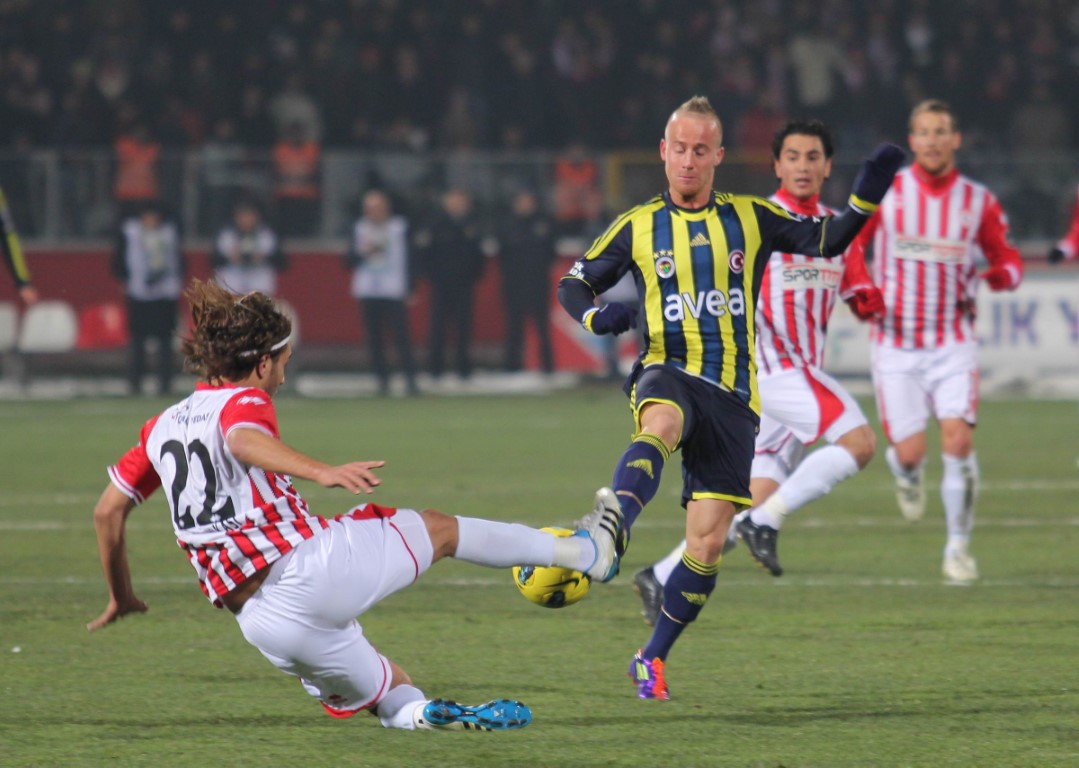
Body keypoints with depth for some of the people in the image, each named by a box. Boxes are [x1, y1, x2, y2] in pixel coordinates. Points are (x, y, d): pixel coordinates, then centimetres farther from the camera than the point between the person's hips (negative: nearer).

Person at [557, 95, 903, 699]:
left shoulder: (750, 219, 11)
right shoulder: (638, 227, 9)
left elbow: (828, 240, 11)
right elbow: (574, 285, 15)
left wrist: (867, 196, -5)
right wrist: (598, 318, -7)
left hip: (733, 395, 2)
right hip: (669, 374, -2)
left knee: (707, 546, -3)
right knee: (661, 424, -41)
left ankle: (653, 659, 13)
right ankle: (614, 525, -68)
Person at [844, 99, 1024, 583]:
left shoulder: (978, 202, 1)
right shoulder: (885, 192, -1)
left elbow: (1007, 259, 10)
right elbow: (849, 244, 10)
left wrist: (1001, 273, -14)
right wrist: (861, 287, -8)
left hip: (953, 340, 0)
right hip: (895, 341, 0)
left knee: (958, 440, -15)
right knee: (909, 450, -7)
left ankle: (958, 546, 0)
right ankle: (907, 475, 33)